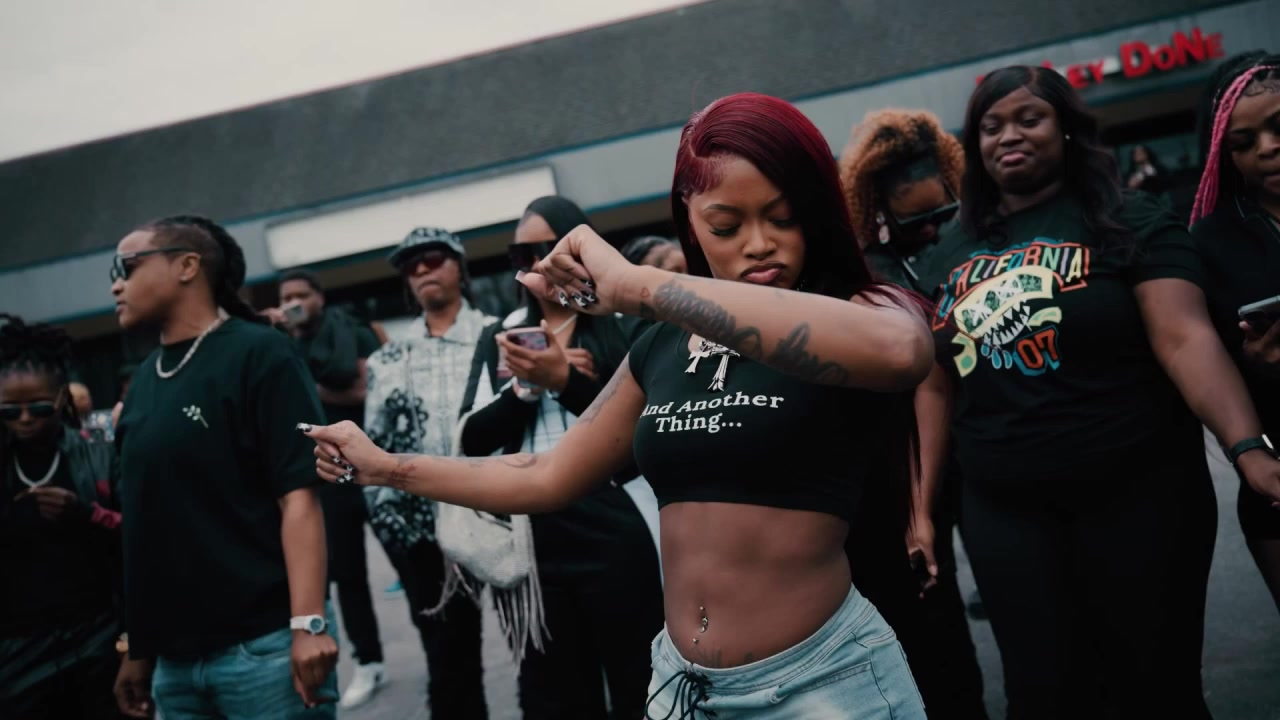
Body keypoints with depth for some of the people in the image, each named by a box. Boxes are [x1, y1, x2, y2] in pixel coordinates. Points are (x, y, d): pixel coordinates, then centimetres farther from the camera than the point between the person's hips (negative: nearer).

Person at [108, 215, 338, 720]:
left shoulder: (257, 353, -6)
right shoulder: (144, 380, 13)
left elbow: (298, 494, -13)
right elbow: (143, 521, 16)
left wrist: (308, 623, -21)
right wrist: (137, 648, 15)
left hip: (262, 645, -6)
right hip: (173, 659, 6)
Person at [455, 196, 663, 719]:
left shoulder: (627, 326, 1)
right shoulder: (499, 337, 12)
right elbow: (472, 440, 6)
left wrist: (565, 381, -16)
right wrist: (526, 387, -9)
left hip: (615, 533, -3)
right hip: (532, 541, 4)